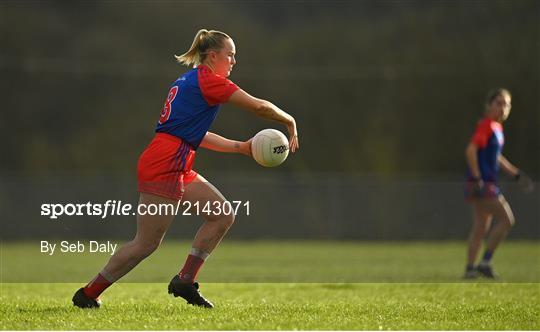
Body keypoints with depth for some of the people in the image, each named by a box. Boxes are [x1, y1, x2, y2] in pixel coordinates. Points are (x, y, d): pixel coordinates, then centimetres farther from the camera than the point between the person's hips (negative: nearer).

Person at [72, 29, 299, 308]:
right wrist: (291, 123, 8)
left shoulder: (187, 81, 20)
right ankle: (88, 294, 2)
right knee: (146, 244, -6)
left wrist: (240, 147, 25)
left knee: (223, 216, 8)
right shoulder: (209, 81, -8)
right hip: (164, 167, -10)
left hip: (177, 168, 10)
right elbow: (260, 107, -7)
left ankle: (185, 281, 10)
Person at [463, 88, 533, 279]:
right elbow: (471, 150, -23)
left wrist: (517, 174, 26)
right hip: (482, 184, -9)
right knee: (506, 220, -9)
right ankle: (485, 262, -5)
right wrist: (477, 178, -26)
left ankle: (470, 268, 12)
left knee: (481, 227, 10)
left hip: (487, 184, 9)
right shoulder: (487, 125, -13)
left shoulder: (496, 127, 17)